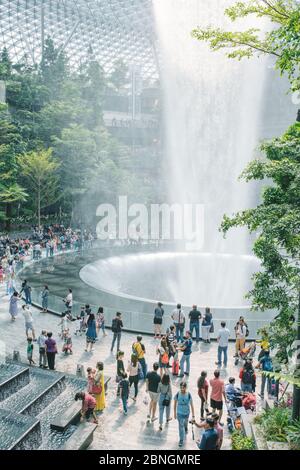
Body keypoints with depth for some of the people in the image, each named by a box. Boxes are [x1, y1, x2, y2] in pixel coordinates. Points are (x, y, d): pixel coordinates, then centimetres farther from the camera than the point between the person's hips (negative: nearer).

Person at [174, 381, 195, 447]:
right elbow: (175, 404, -4)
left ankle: (185, 429, 59)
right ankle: (181, 440, 16)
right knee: (181, 426, -1)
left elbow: (191, 405, -13)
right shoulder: (177, 394, -18)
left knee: (185, 423, 25)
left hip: (186, 412, 1)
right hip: (179, 413, -1)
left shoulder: (189, 395, -20)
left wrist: (193, 415, -13)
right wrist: (175, 413, 2)